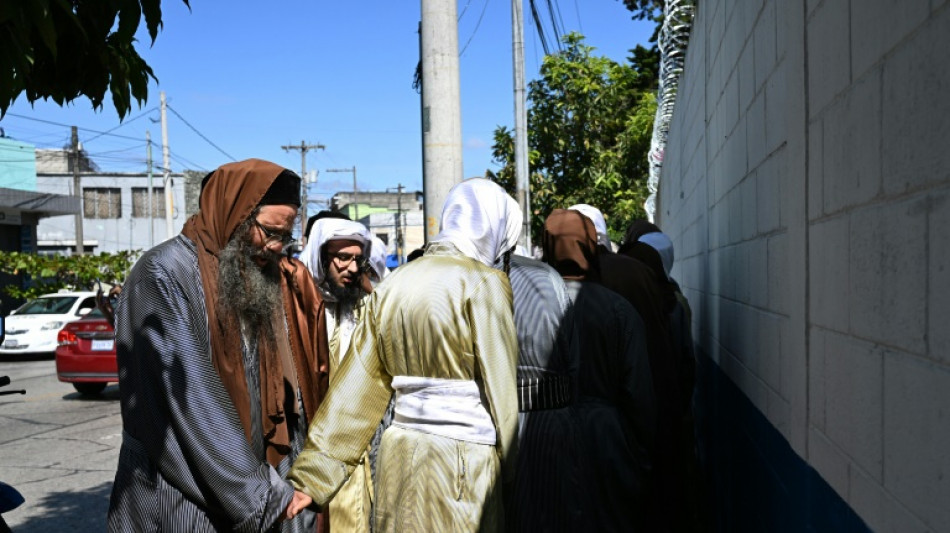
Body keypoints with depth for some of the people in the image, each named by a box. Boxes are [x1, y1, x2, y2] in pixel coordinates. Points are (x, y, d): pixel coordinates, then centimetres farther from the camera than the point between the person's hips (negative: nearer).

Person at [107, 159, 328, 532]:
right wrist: (261, 494, -18)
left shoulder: (268, 280, 7)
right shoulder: (165, 276, -14)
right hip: (182, 501, -6)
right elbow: (189, 406, -20)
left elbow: (288, 393, 6)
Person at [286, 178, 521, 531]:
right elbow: (500, 387, -11)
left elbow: (355, 387, 3)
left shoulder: (393, 285, 4)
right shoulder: (482, 283, -12)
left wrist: (311, 475, 4)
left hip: (400, 451, 6)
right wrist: (510, 463, 1)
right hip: (462, 459, -6)